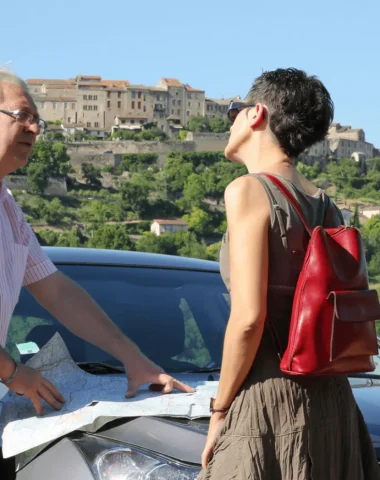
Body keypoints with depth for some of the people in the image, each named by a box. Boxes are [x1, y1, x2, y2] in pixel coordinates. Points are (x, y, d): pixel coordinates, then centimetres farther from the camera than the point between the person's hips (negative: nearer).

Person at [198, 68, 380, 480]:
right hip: (331, 400, 7)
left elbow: (249, 317, -17)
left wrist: (220, 407, -8)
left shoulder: (248, 191, -10)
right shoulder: (325, 207, 11)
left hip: (268, 401, -7)